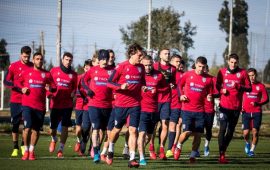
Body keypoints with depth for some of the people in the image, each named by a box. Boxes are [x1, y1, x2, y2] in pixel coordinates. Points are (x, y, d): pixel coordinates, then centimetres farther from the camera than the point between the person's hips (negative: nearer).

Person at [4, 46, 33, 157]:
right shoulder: (13, 66, 0)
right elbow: (6, 81, 0)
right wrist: (18, 87, -16)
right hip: (16, 100, -1)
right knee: (15, 124, 3)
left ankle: (23, 145, 16)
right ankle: (15, 148, 11)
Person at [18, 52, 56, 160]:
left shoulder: (47, 74, 7)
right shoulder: (26, 72, 6)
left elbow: (54, 87, 8)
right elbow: (19, 82, 20)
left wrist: (50, 88, -14)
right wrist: (22, 89, 1)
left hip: (40, 106, 1)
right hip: (27, 105, -1)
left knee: (36, 129, 4)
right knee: (28, 127, -12)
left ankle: (32, 151, 18)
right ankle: (26, 151, 1)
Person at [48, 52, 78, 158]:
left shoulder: (73, 74, 6)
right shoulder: (54, 71, 4)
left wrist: (73, 93, -4)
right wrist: (49, 94, -5)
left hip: (67, 104, 0)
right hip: (55, 104, 0)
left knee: (65, 127, -8)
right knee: (53, 127, 6)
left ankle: (61, 149, 0)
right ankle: (54, 140, 40)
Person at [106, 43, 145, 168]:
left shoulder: (141, 68, 6)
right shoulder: (121, 67, -9)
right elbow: (109, 82, -8)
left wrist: (143, 87, 2)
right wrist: (121, 86, -24)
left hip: (135, 104, 2)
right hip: (121, 104, -2)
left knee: (133, 130, -8)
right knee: (117, 129, 12)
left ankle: (132, 159, -10)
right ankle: (110, 150, 38)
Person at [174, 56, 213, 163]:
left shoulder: (208, 79, 3)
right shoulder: (187, 75, 1)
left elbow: (210, 93, 13)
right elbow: (180, 85, 15)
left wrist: (209, 97, -9)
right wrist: (181, 95, -1)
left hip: (200, 110, 2)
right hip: (187, 109, -2)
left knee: (198, 134, 0)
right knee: (187, 132, -12)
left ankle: (193, 155, 14)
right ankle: (178, 147, 17)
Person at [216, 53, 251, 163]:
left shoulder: (242, 73, 3)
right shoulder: (222, 72, 4)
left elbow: (249, 88, 2)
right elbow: (217, 85, 15)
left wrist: (239, 86, -16)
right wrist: (221, 90, -6)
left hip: (236, 107, 1)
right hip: (224, 106, -1)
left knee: (231, 131, 8)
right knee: (223, 129, -11)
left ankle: (223, 151, 23)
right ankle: (221, 155, -14)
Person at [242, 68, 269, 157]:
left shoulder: (261, 86, 2)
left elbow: (266, 99, 2)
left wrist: (258, 103, -16)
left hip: (257, 112, 0)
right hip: (246, 112, 0)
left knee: (255, 132, -7)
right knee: (246, 133, -7)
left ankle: (252, 150, 9)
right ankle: (247, 143, 27)